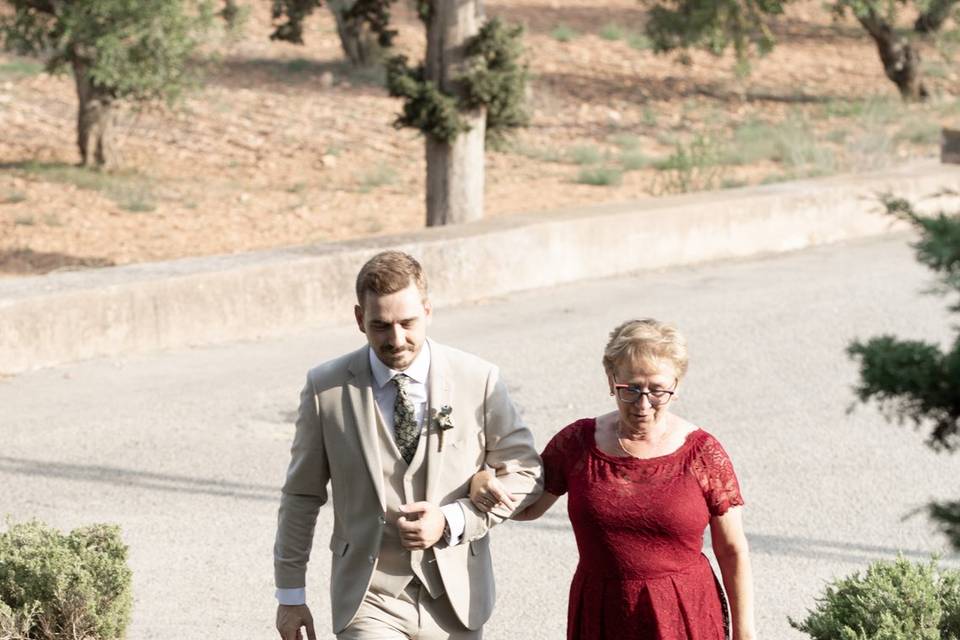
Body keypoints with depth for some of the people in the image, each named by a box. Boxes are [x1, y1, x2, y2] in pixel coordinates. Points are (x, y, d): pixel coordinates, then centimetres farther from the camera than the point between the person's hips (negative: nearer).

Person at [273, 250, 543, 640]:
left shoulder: (479, 381, -6)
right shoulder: (326, 388, -6)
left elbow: (522, 472, 2)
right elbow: (302, 495, 3)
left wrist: (452, 521, -13)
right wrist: (290, 593, 6)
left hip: (455, 603, 2)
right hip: (369, 601, -2)